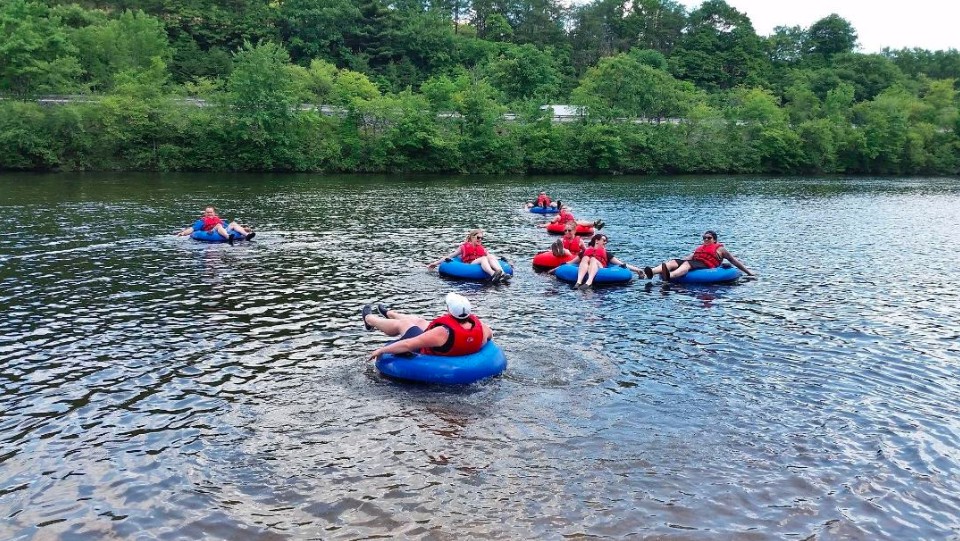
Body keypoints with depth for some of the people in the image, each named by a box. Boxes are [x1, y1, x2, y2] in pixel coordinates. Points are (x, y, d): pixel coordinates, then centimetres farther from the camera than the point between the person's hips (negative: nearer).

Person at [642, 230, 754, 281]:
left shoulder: (719, 249, 20)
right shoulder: (700, 248, 36)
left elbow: (734, 261, 23)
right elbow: (689, 257, 28)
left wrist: (748, 272, 24)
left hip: (706, 266, -6)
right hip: (694, 263, 6)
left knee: (687, 264, -37)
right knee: (672, 262, -19)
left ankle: (670, 276, -71)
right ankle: (651, 272, -48)